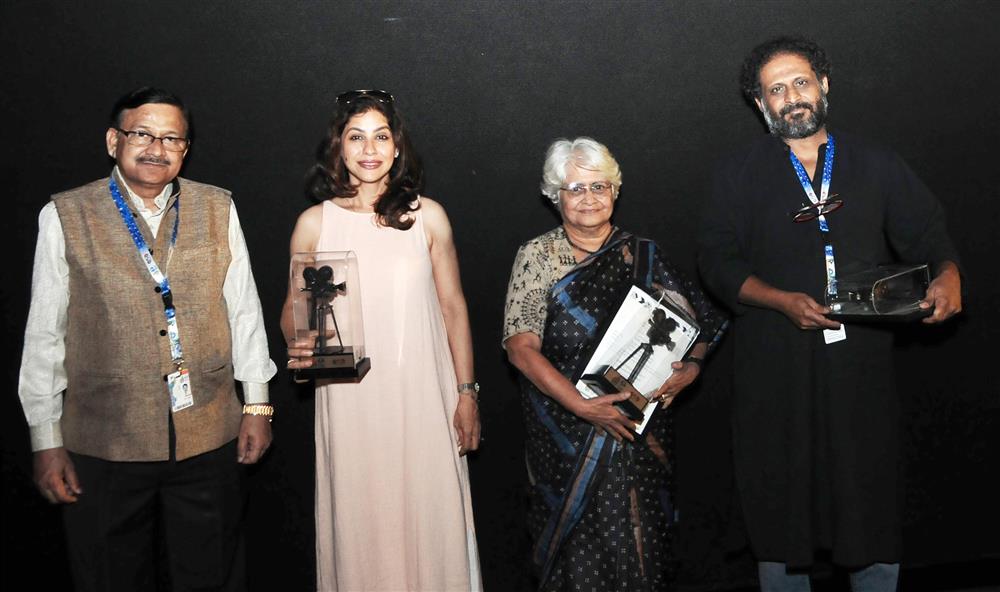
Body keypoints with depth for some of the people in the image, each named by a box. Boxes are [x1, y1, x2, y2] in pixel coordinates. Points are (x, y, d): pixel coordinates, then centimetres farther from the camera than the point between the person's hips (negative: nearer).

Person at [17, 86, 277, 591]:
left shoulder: (217, 209, 3)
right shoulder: (65, 217, -3)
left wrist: (257, 404, 6)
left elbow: (244, 310, 7)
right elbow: (44, 333, 0)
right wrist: (46, 440, 1)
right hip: (103, 444, -1)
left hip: (209, 437, 2)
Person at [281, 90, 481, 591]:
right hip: (350, 403, 0)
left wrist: (467, 393, 2)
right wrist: (298, 344, -13)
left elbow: (453, 307, 5)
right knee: (360, 522, 7)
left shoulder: (427, 216, 2)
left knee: (430, 517, 5)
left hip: (423, 399, 0)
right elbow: (292, 309, 10)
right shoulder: (314, 223, 2)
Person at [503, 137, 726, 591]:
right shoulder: (537, 255, -1)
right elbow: (521, 347, -10)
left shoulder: (642, 256, 5)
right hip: (564, 431, -1)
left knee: (638, 540, 6)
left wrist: (690, 367, -11)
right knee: (576, 543, 5)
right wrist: (583, 407, -20)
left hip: (638, 430, 2)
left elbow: (702, 319, 10)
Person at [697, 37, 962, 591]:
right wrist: (784, 301, -16)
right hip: (776, 369, -1)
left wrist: (947, 274, -12)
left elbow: (926, 231, 10)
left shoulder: (876, 165, 11)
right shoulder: (738, 175, 6)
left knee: (872, 501, 6)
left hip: (863, 363, 1)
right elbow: (718, 260, -1)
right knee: (780, 499, 9)